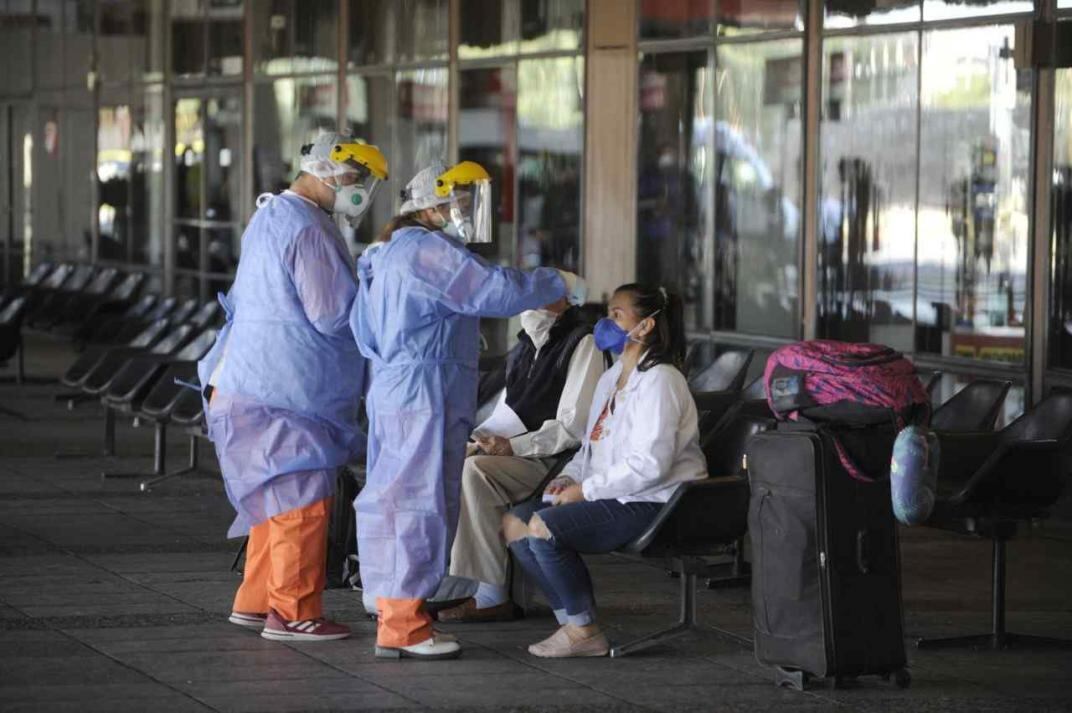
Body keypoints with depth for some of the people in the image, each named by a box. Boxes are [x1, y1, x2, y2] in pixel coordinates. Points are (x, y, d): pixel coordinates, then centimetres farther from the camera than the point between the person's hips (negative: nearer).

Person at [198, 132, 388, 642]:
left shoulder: (269, 216, 15)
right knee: (303, 502, -5)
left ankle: (255, 602, 23)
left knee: (278, 500, 17)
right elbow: (333, 314, -20)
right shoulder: (307, 231, -18)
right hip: (291, 389, -10)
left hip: (254, 385, 10)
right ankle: (293, 613, -2)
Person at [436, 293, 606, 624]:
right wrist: (484, 438, 2)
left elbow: (573, 426, -16)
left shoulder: (582, 344, -7)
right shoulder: (525, 347, 19)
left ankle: (491, 596, -29)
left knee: (476, 471, -30)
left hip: (556, 460, -8)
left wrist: (513, 446, -21)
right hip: (517, 454, 8)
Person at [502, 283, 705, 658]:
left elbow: (649, 464, -22)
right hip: (613, 497, 10)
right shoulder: (611, 380, 18)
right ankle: (571, 620, -2)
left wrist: (585, 490, -18)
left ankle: (584, 632, -14)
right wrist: (568, 478, 4)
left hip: (654, 502, -10)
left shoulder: (659, 380, -14)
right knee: (514, 522, 0)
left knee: (543, 527, -26)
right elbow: (592, 446, 25)